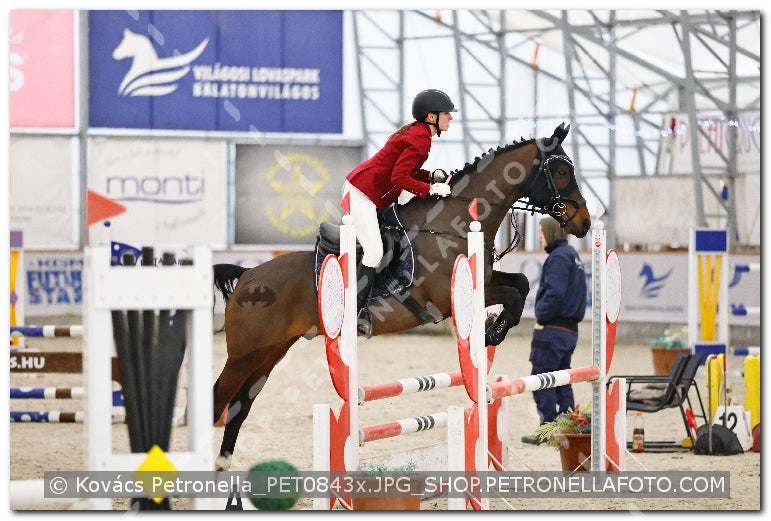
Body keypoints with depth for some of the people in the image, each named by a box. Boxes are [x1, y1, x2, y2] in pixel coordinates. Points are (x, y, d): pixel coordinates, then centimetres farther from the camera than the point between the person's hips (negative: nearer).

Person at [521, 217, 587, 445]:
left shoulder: (558, 257, -13)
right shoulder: (572, 256, 18)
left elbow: (556, 293, -25)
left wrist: (541, 317, -14)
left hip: (552, 330, -10)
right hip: (570, 329, 10)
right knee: (561, 381, 13)